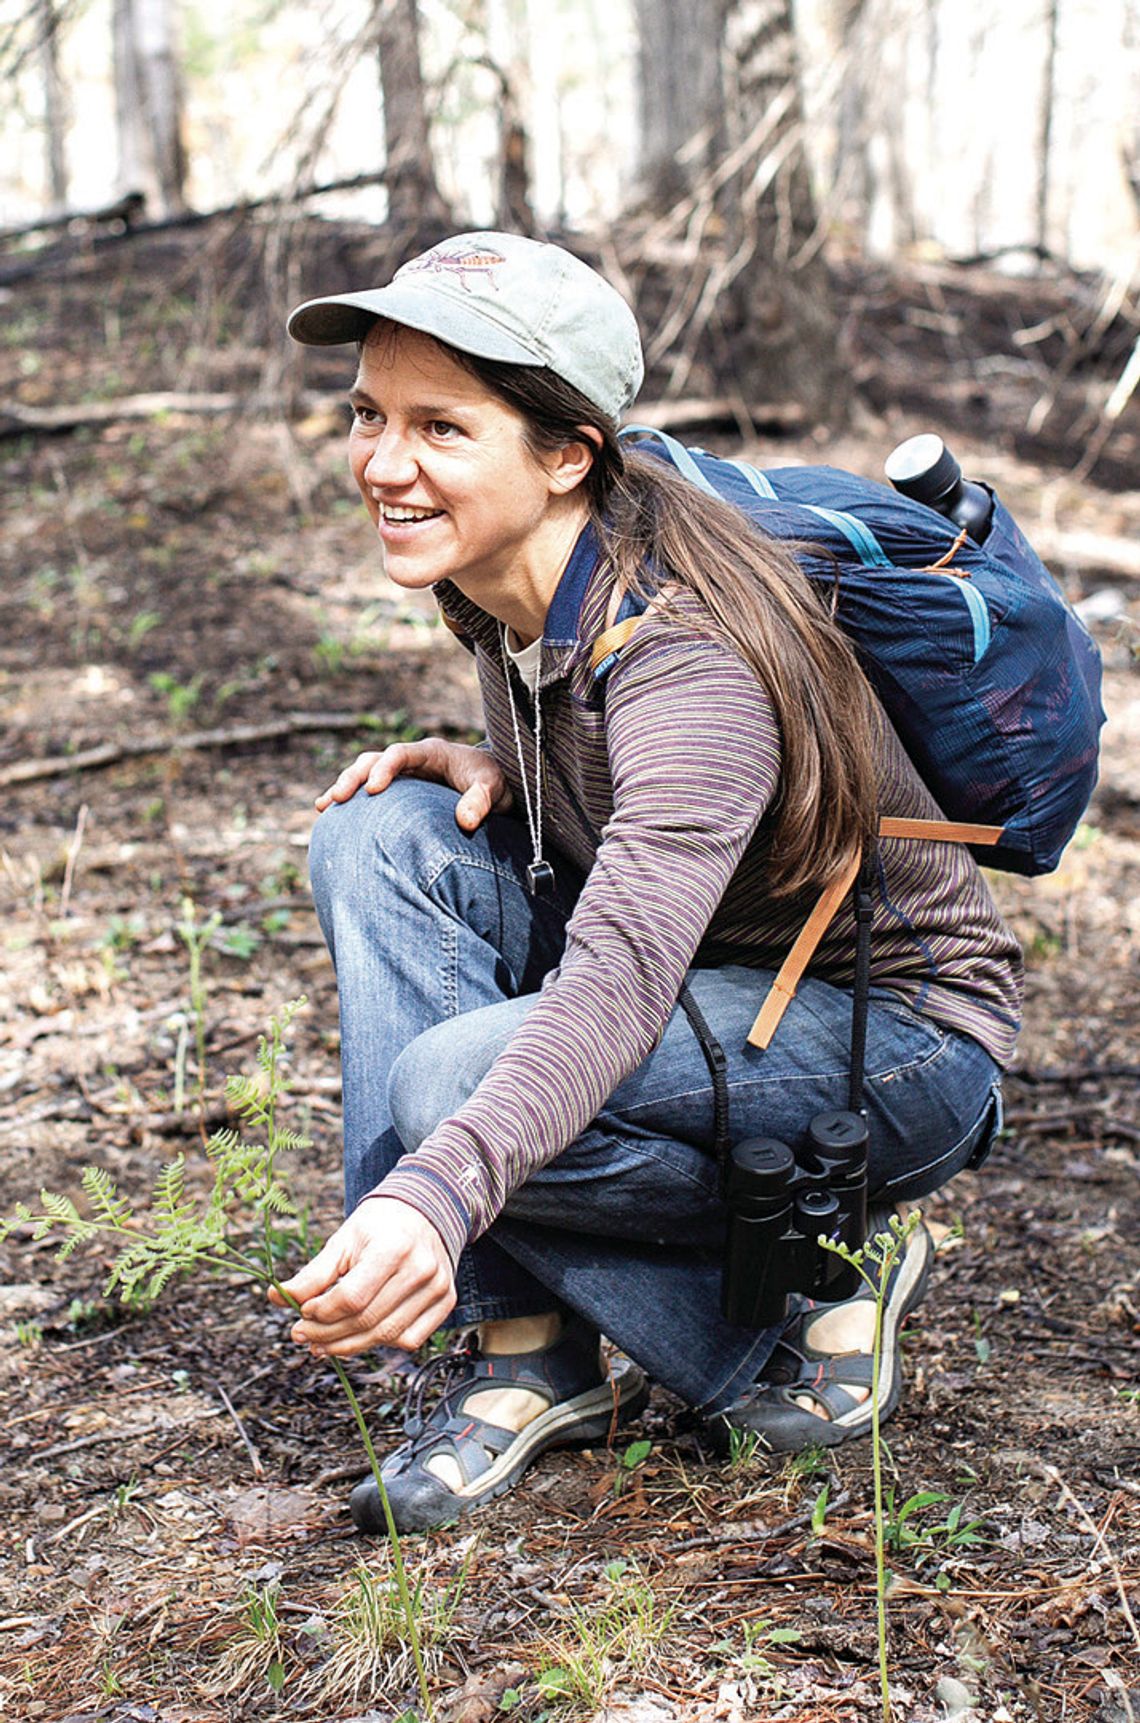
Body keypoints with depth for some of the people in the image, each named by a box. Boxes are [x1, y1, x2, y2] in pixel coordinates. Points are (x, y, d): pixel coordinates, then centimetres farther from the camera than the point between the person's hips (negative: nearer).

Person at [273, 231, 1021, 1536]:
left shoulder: (689, 652, -29)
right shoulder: (494, 585, -5)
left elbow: (618, 985, -42)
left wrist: (433, 1194, -58)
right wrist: (490, 774, -8)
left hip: (902, 1036, -8)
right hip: (705, 982, 8)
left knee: (448, 1083, -29)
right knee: (384, 836, -13)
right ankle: (521, 1345, -11)